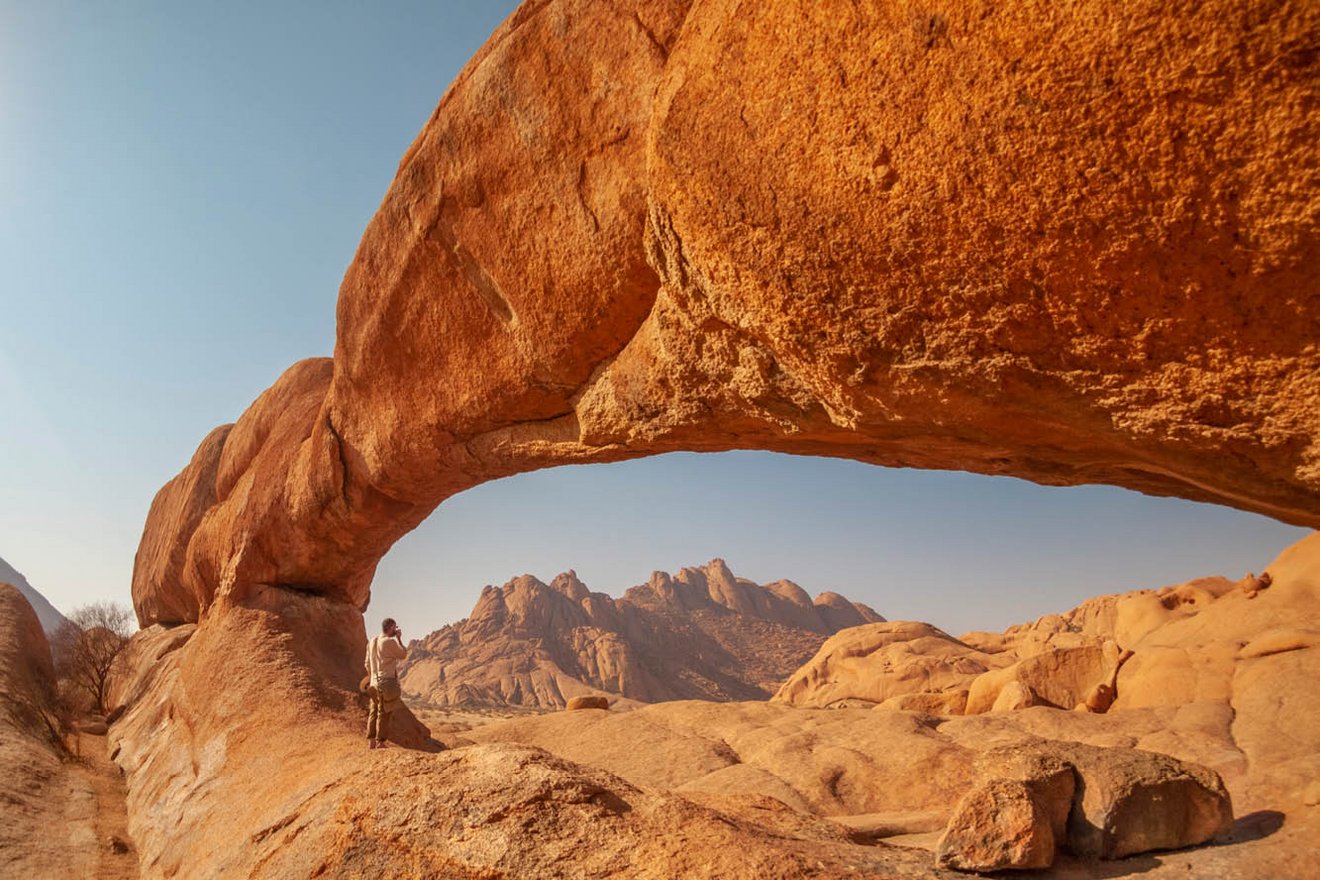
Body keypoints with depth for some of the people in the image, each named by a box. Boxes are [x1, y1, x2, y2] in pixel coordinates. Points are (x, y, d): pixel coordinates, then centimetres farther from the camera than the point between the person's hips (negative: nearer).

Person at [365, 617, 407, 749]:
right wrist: (399, 638, 5)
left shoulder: (371, 642, 11)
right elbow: (403, 654, -1)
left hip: (375, 682, 8)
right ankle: (380, 742, -2)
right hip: (387, 682, -8)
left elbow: (368, 664, 16)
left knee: (374, 712, 11)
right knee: (384, 713, -3)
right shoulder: (390, 642, -15)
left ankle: (372, 742, 13)